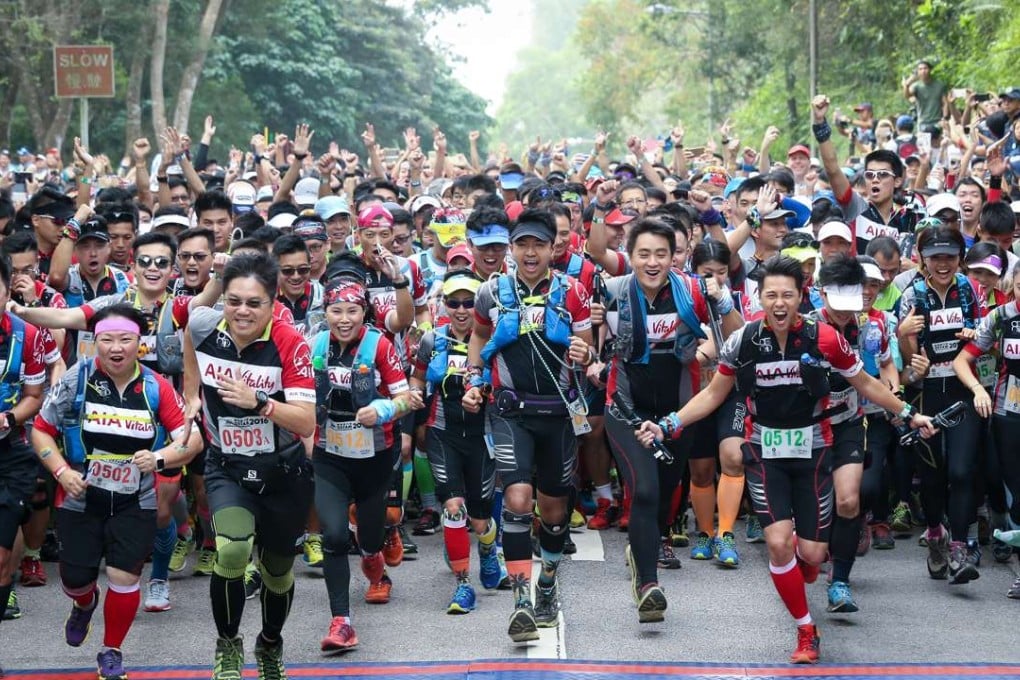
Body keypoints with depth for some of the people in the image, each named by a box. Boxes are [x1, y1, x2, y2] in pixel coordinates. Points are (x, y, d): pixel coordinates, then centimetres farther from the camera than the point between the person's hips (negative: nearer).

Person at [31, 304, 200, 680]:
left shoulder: (156, 387, -10)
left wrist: (160, 457, -26)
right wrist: (62, 471, -14)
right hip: (80, 499, 0)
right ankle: (85, 604, 46)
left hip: (136, 503, 0)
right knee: (74, 579, 7)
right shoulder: (76, 379, -11)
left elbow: (192, 440, -8)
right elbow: (41, 430, -1)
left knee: (124, 578, -3)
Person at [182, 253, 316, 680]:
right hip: (227, 469, 1)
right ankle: (227, 645, -2)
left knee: (277, 570, 16)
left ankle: (270, 645, 47)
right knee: (231, 549, -27)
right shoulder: (203, 327, -14)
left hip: (284, 474, 0)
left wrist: (259, 402, -39)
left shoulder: (291, 345, -22)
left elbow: (306, 423, -25)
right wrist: (191, 397, 14)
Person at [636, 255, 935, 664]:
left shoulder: (824, 338, -11)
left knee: (811, 553, -3)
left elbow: (866, 385, 4)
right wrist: (668, 426, -3)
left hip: (812, 453, 0)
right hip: (765, 455, 0)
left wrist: (908, 415, 3)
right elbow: (713, 394, 5)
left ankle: (798, 565, 37)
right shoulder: (742, 341, -9)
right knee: (778, 543, -15)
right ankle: (806, 631, 5)